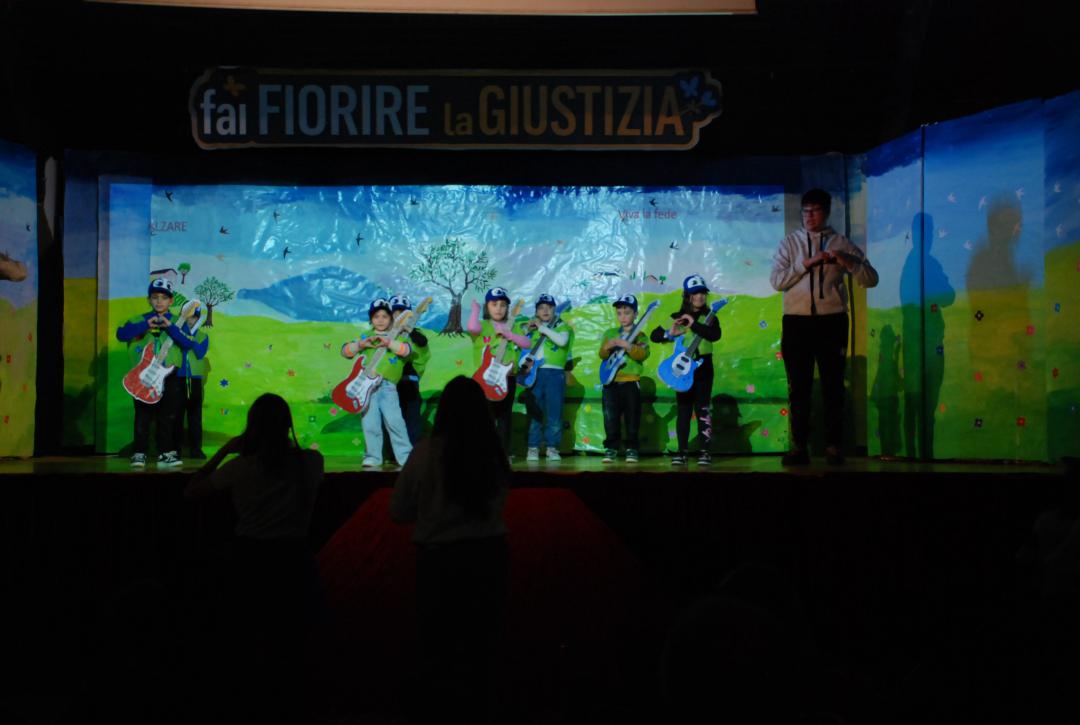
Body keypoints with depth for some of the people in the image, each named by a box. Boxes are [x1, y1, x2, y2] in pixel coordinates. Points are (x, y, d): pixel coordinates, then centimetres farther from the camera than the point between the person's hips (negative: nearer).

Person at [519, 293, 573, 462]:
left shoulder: (561, 326, 9)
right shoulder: (529, 327, 17)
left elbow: (562, 341, -12)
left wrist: (542, 327, -9)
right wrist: (528, 329, 1)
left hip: (554, 373, -2)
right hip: (533, 373, 2)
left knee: (554, 413, -2)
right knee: (534, 412, 2)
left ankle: (552, 448, 5)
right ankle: (533, 448, 7)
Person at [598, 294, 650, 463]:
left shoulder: (639, 335, 4)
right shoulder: (610, 333, 13)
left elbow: (643, 354, -13)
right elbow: (602, 355, 5)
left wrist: (627, 346, -25)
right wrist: (608, 346, -17)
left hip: (631, 382, -2)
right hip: (611, 382, 2)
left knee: (632, 417, 1)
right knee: (611, 417, 0)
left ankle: (632, 448, 9)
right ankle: (611, 447, 7)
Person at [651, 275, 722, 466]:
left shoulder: (708, 317, 2)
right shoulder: (677, 318, 6)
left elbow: (715, 335, -18)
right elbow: (654, 335, 4)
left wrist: (693, 324, -23)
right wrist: (670, 333, -15)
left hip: (703, 366, -2)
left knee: (703, 408, -4)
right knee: (683, 409, 4)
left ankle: (705, 451, -3)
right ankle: (682, 451, 8)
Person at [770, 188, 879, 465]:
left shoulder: (841, 243, 5)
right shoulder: (790, 242, 7)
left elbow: (871, 278, 0)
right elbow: (776, 280, -4)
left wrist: (846, 261, -15)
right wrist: (806, 263, -14)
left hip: (831, 321, -1)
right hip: (797, 321, 1)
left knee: (833, 386, 2)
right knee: (799, 387, 4)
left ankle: (834, 447, 9)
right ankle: (799, 447, 10)